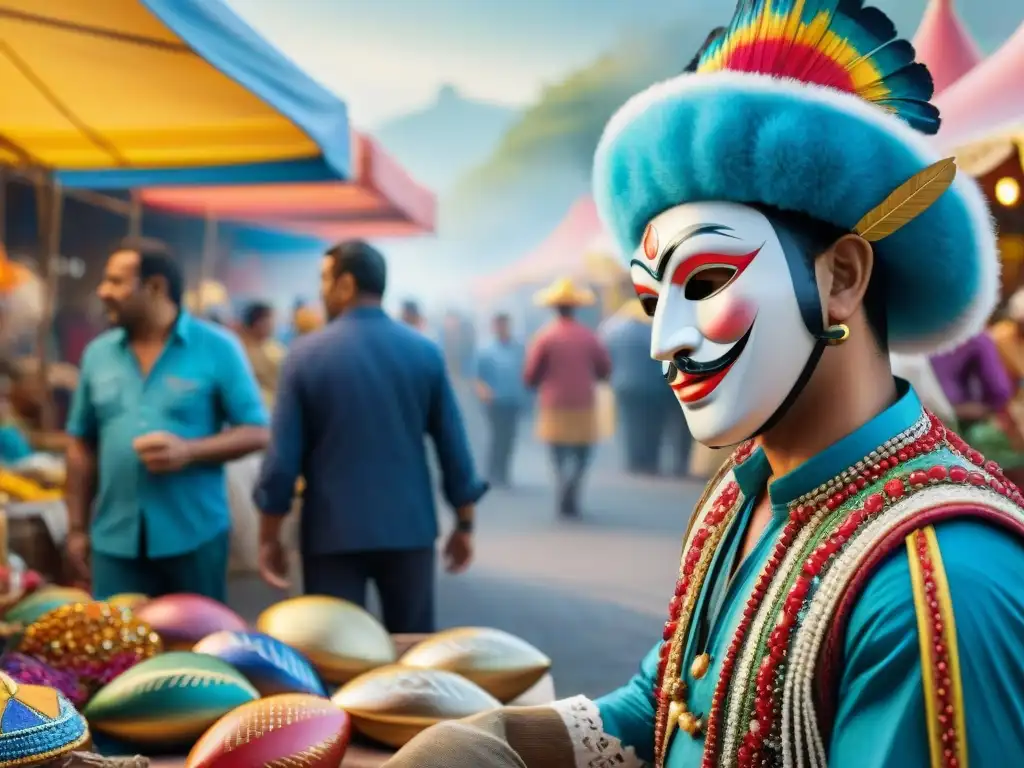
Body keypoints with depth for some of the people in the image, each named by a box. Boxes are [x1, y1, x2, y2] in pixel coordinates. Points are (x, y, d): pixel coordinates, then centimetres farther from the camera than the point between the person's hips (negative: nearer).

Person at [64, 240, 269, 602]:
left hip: (194, 536, -3)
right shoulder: (98, 353, 8)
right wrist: (77, 527, 10)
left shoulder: (217, 348, -4)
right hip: (115, 539, 3)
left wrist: (188, 451, -19)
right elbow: (82, 445, 13)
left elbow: (256, 432, -5)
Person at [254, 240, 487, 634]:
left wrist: (269, 537, 4)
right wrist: (464, 524, 11)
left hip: (333, 533, -2)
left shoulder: (307, 353, -5)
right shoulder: (425, 352, 0)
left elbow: (284, 454, -5)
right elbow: (453, 445, 1)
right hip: (409, 529, 2)